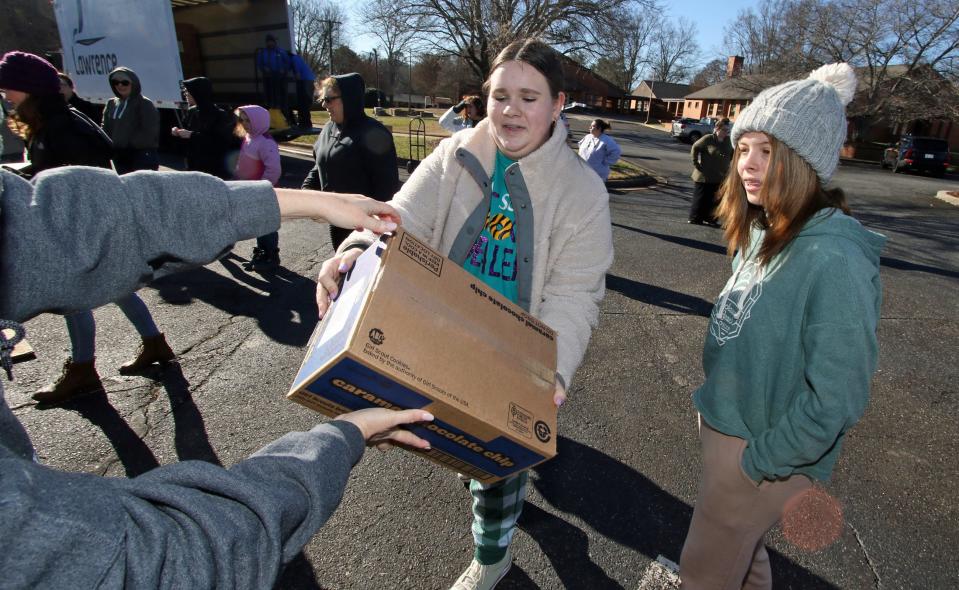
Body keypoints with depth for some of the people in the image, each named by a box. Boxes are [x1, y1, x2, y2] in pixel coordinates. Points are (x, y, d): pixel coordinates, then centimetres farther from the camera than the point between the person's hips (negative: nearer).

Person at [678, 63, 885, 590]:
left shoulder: (834, 261, -27)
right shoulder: (764, 233, -2)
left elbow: (836, 401, -24)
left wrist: (760, 462, -15)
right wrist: (712, 405, 12)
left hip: (764, 454, -7)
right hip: (725, 427, 7)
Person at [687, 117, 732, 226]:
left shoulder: (728, 141, 6)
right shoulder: (708, 138, -10)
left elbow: (732, 154, 21)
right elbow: (695, 147, -6)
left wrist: (726, 163, 10)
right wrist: (695, 162, -9)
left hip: (719, 177, 5)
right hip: (705, 175, -5)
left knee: (714, 199, 8)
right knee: (700, 198, 3)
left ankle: (710, 219, 16)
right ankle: (695, 218, 11)